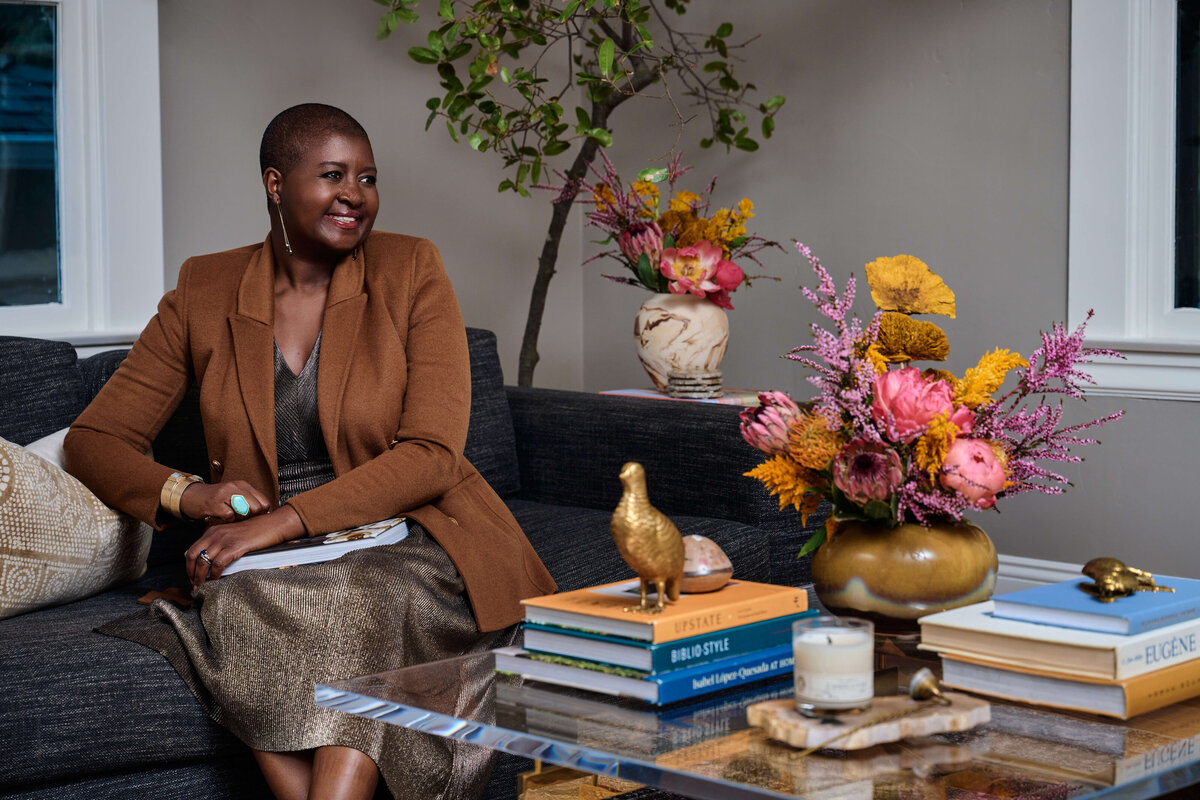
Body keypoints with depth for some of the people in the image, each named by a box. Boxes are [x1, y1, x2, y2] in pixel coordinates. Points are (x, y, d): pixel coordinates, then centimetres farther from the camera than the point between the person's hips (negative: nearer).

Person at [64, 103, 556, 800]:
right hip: (265, 568, 2)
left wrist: (289, 519, -20)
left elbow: (433, 454, -9)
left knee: (357, 601, -35)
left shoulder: (412, 271, 0)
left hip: (404, 542, -2)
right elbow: (93, 440, 9)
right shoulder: (207, 293, 6)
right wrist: (187, 493, -13)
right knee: (242, 606, -32)